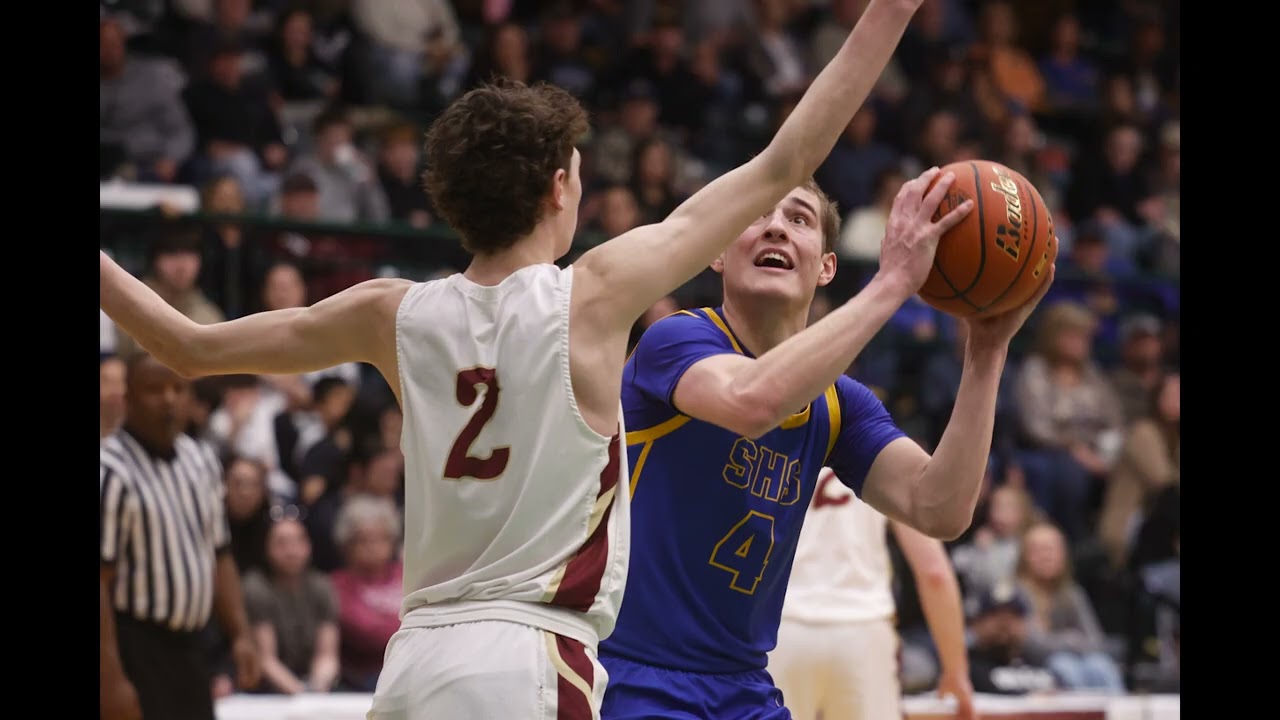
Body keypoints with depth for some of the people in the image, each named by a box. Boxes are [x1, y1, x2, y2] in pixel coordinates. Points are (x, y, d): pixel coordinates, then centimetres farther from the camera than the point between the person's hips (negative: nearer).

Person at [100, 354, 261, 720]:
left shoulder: (202, 462, 10)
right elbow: (100, 580, -19)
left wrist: (240, 634, 9)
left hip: (187, 649, 8)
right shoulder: (112, 472, -16)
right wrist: (111, 678, -23)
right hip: (134, 649, -8)